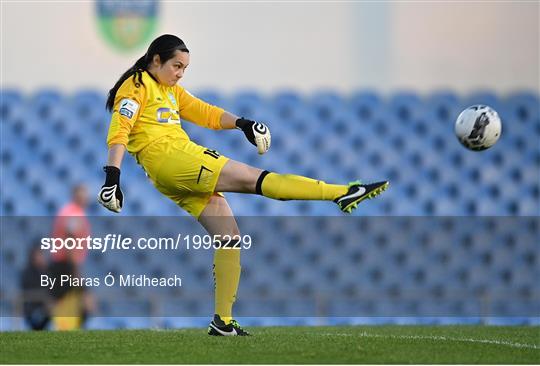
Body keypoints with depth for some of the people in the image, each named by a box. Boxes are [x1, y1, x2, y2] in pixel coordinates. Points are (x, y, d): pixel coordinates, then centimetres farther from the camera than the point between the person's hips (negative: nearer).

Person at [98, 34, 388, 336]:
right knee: (252, 177, -13)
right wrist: (113, 175, -24)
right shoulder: (137, 86, 0)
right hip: (168, 157, -9)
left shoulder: (171, 90, 27)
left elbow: (205, 113, 22)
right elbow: (119, 130, -11)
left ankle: (223, 320, 5)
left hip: (183, 178, 9)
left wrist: (240, 123, 2)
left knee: (230, 236, 4)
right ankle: (342, 193, -17)